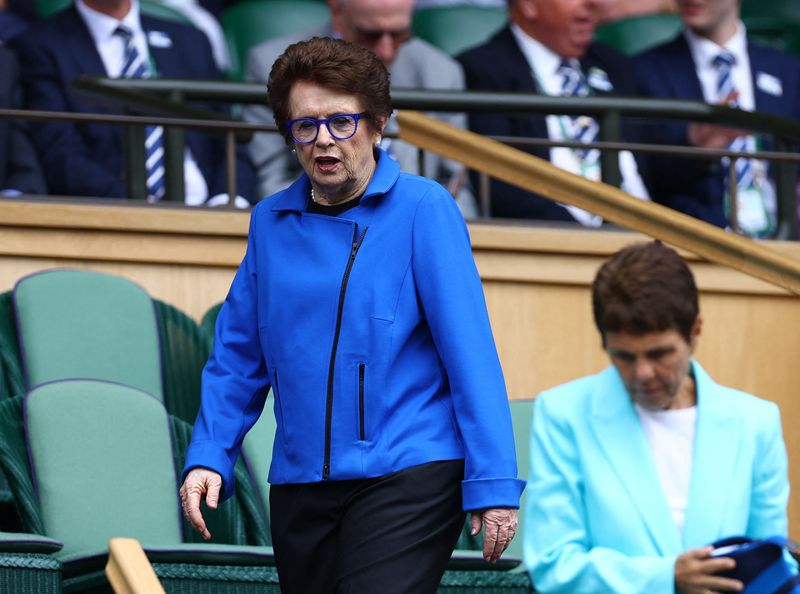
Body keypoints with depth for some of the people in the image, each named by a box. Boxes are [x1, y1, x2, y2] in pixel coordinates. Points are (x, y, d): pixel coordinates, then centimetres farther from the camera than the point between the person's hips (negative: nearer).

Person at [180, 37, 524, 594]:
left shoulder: (423, 209, -3)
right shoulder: (271, 222, 10)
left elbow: (470, 354, -6)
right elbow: (239, 356, 14)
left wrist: (493, 484, -11)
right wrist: (208, 456, 1)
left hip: (406, 477, -5)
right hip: (299, 482, 5)